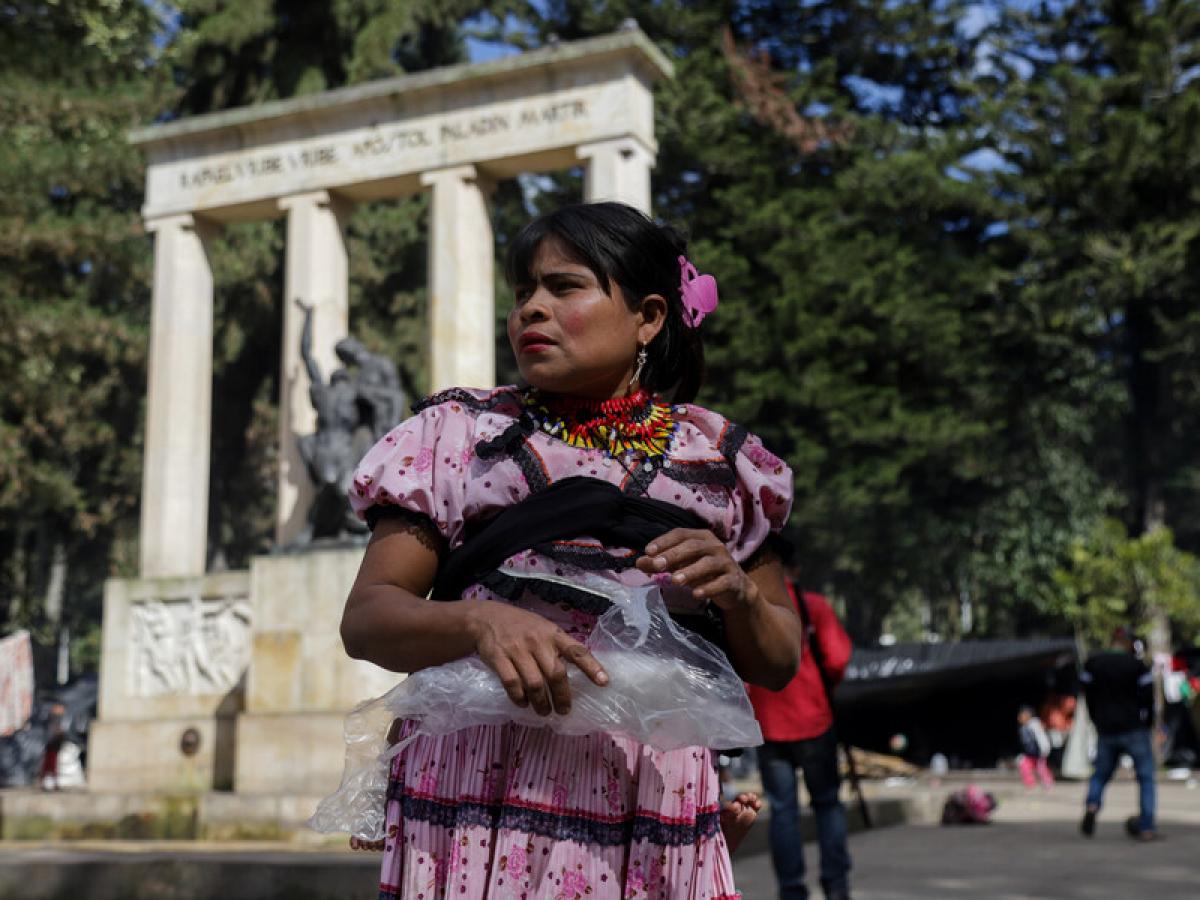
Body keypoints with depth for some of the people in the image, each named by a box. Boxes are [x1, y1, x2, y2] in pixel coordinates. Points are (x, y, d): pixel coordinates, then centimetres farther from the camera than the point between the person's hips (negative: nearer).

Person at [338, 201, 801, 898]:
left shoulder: (720, 459, 11)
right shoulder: (458, 432, 8)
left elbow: (778, 664, 14)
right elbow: (365, 618, 0)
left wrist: (737, 590, -8)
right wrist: (480, 620, -20)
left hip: (652, 813, 1)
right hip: (480, 796, -1)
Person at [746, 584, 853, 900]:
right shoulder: (812, 605, -5)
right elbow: (837, 659, -11)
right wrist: (825, 688, 6)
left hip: (768, 728, 1)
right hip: (813, 720, -1)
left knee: (782, 810, 7)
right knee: (827, 803, 13)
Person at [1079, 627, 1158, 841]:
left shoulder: (1092, 663, 4)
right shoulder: (1137, 665, -7)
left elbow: (1088, 696, 6)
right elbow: (1148, 699, -6)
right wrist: (1146, 723, 10)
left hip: (1106, 732, 3)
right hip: (1134, 730, -3)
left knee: (1100, 775, 16)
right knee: (1146, 777, 6)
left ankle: (1092, 804, -13)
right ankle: (1146, 827, -1)